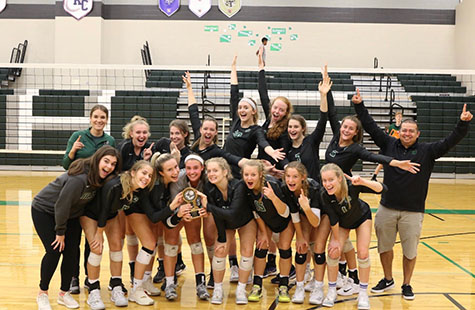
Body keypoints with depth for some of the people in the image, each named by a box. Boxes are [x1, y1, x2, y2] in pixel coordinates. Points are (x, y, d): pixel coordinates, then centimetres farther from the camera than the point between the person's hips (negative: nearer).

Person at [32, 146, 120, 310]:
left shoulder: (101, 179, -13)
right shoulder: (79, 178, -36)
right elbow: (62, 205, -28)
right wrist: (60, 232, -18)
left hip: (70, 214, 7)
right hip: (44, 210, -7)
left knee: (72, 252, 0)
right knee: (54, 251, -11)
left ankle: (64, 293, 17)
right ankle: (42, 293, 10)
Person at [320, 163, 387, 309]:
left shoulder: (352, 186, -39)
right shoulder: (325, 195, -34)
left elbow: (382, 189, -42)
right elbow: (333, 219, -22)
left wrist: (362, 182, -57)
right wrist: (336, 240, -13)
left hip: (362, 218, -1)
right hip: (342, 222, 1)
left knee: (363, 253, -9)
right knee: (333, 252, -10)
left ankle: (363, 293, 9)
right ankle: (332, 291, 9)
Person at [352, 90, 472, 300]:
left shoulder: (427, 151, -1)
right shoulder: (389, 144, 3)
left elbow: (450, 141, -10)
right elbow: (371, 127, 2)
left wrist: (463, 124, -24)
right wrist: (359, 106, -3)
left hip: (413, 211, -2)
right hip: (387, 208, 2)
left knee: (410, 251, 7)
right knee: (384, 246, 14)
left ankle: (406, 285, 28)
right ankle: (388, 280, 34)